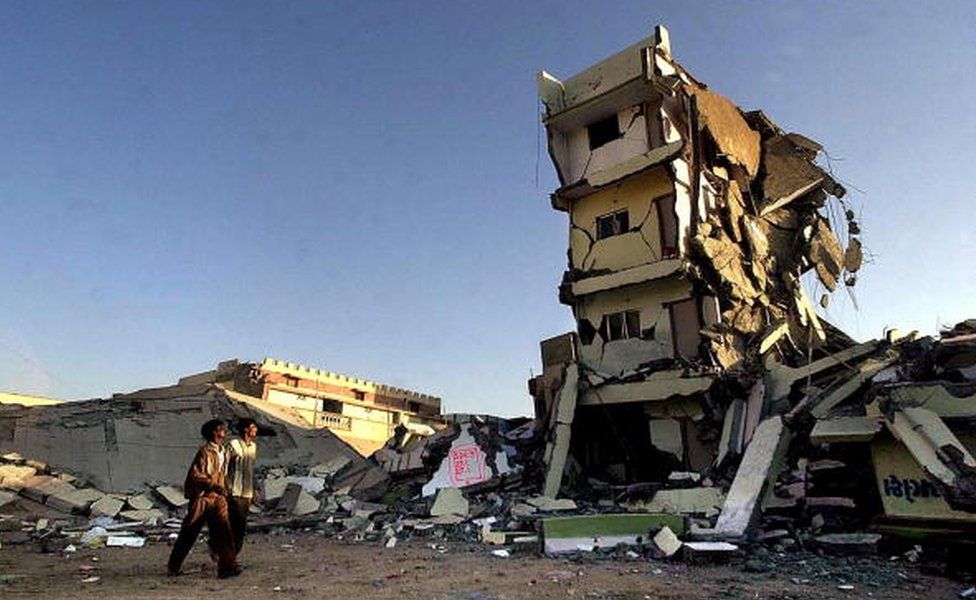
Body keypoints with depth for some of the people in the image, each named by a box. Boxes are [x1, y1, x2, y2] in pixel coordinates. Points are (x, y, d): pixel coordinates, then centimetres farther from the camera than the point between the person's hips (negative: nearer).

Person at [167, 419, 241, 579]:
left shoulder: (223, 452, 12)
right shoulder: (205, 451, -13)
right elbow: (195, 474, -19)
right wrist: (213, 484, -27)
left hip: (217, 497, 6)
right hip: (202, 497, -6)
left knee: (223, 529, -7)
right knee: (189, 533, 7)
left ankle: (227, 566, -8)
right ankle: (173, 566, 25)